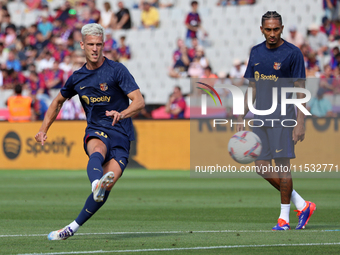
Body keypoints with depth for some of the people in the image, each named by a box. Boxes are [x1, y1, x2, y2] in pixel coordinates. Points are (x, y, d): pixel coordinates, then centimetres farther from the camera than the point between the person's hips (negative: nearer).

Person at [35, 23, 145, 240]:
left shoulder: (117, 70, -6)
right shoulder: (77, 78, 9)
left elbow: (139, 101, -15)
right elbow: (58, 101, 29)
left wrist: (122, 114, -35)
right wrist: (43, 129, 24)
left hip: (121, 135, -2)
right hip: (95, 131, 2)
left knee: (106, 187, -20)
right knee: (97, 151, -37)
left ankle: (73, 228, -4)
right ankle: (96, 184, -71)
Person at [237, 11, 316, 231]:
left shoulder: (292, 53, -6)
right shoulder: (256, 53, 12)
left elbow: (300, 91, -7)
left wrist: (300, 124, -13)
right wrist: (242, 118, 12)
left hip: (282, 117, -6)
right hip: (260, 118, 6)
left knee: (282, 164, -8)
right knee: (261, 167, 2)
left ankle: (284, 218, 1)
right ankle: (302, 205, 14)